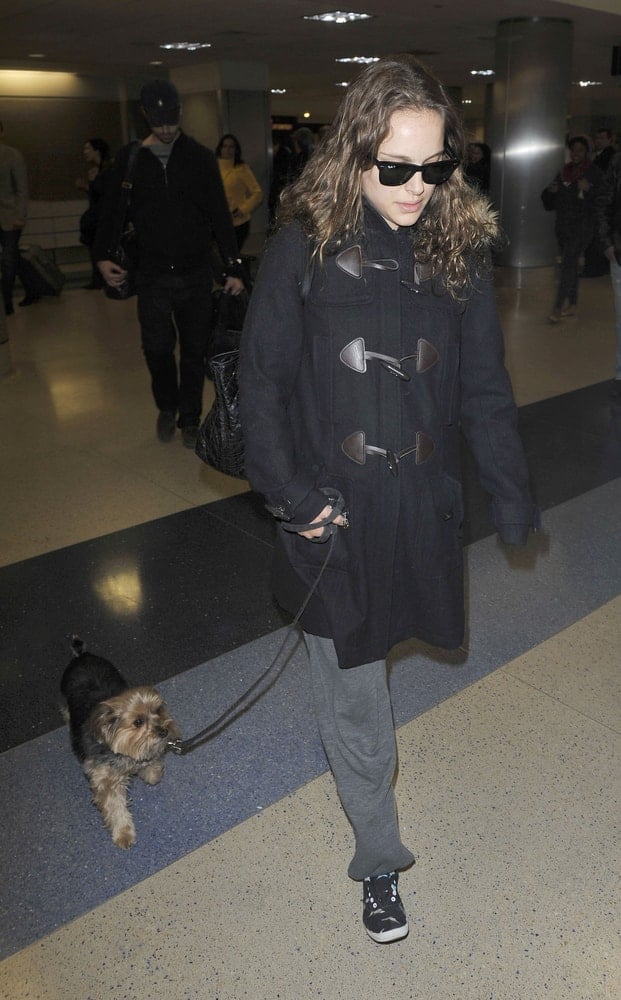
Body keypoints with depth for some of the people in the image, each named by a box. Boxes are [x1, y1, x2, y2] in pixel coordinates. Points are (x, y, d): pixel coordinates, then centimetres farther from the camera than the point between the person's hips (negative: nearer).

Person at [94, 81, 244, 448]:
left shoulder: (200, 157, 1)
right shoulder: (130, 159, 4)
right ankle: (167, 406, 27)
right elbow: (111, 210, 12)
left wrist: (234, 268, -7)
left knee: (195, 350, 5)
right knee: (157, 348, -2)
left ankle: (190, 418, 23)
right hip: (153, 276, 0)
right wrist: (103, 255, 0)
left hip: (197, 274, 0)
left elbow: (220, 215, -1)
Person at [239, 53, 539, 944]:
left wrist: (512, 495, 3)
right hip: (330, 505, -2)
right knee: (353, 692, 8)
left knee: (370, 652, 20)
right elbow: (263, 380, -6)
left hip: (421, 504, 3)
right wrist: (290, 495, -11)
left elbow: (484, 387, 3)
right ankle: (379, 856, 29)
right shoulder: (305, 246, -9)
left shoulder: (459, 249, -1)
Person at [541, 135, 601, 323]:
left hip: (583, 225, -6)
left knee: (568, 263, -15)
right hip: (563, 225, 6)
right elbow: (549, 202, 14)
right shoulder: (562, 173, 12)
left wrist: (588, 190, -27)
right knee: (572, 264, 11)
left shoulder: (594, 174, -3)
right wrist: (550, 191, -7)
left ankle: (558, 308, -17)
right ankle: (572, 305, 18)